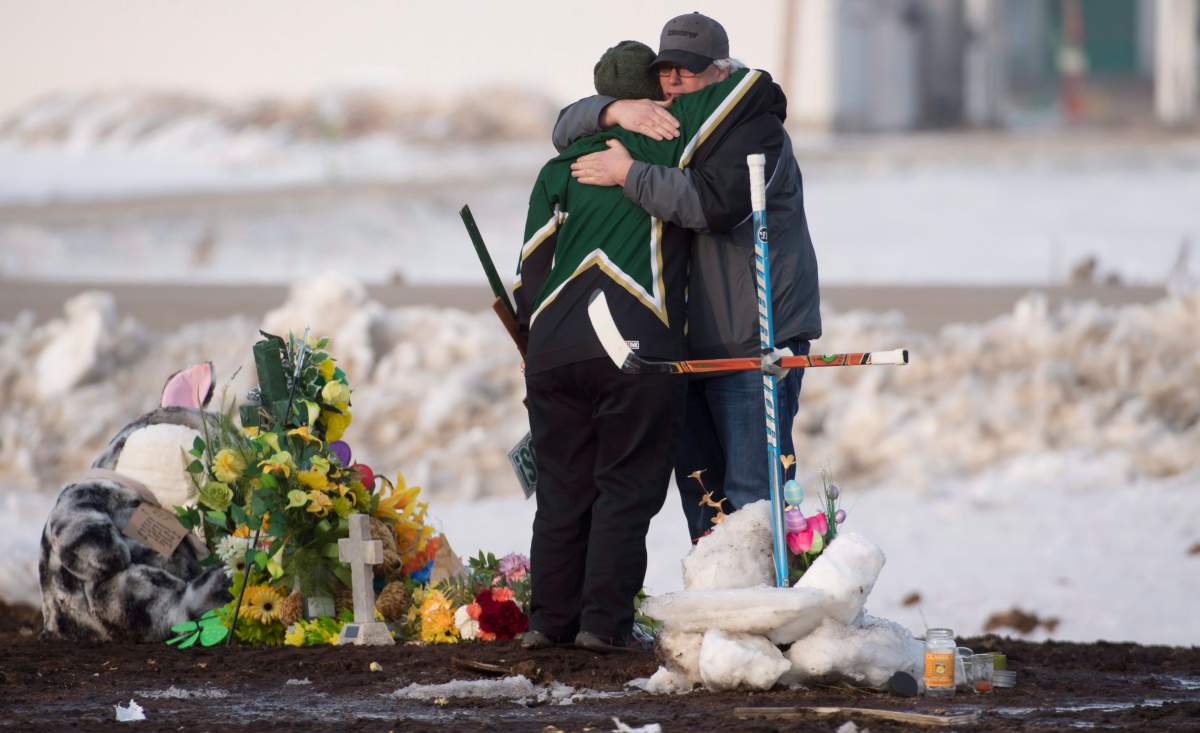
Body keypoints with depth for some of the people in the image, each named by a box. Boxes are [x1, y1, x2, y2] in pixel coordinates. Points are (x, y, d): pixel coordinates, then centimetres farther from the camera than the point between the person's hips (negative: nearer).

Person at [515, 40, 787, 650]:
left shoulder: (560, 169, 17)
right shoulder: (665, 142, 8)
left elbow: (529, 274, 13)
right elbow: (756, 87, 9)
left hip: (553, 344, 4)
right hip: (636, 347, -4)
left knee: (562, 488, 11)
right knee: (625, 488, 3)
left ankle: (550, 619, 13)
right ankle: (603, 620, -1)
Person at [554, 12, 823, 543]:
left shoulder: (754, 127, -9)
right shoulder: (658, 123, 15)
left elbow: (715, 202, -26)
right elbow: (567, 130, 10)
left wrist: (628, 174, -22)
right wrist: (615, 111, -11)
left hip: (753, 339, -8)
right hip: (686, 340, 8)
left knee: (751, 490, -13)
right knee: (699, 486, 12)